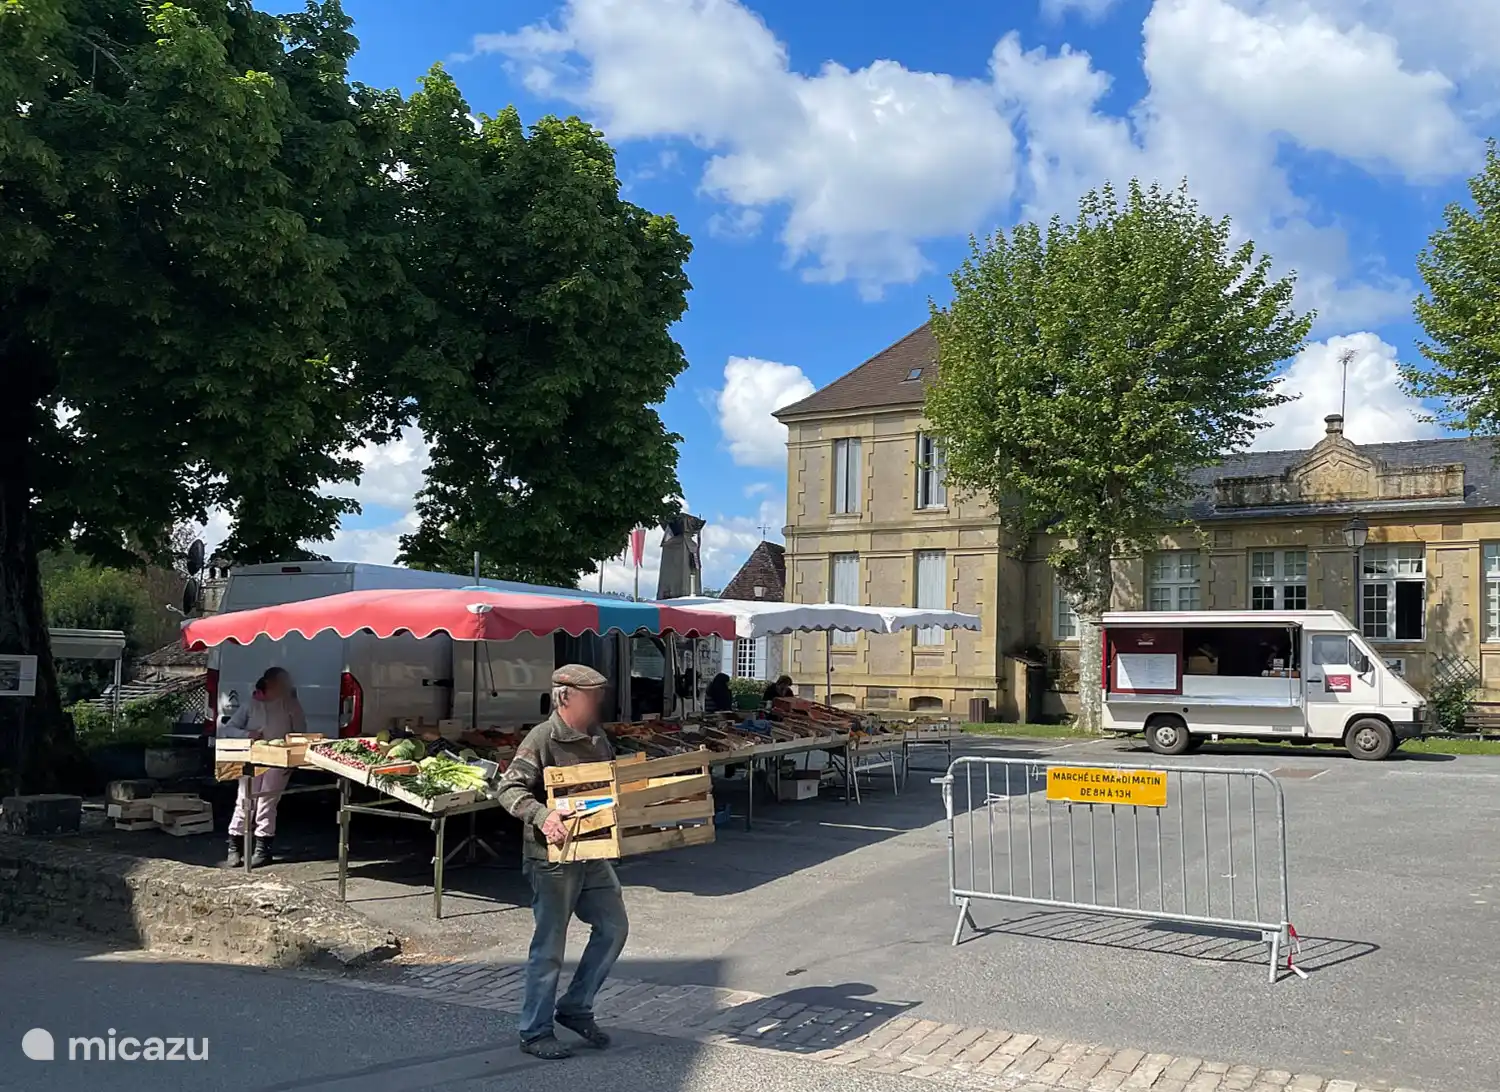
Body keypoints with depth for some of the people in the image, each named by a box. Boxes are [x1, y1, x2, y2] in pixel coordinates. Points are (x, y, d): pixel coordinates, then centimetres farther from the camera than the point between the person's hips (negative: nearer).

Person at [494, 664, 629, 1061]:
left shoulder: (596, 737, 10)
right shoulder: (542, 738, -15)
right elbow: (509, 789, -22)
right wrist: (542, 816, -36)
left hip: (592, 854, 8)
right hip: (552, 855, -8)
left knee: (613, 927, 11)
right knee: (549, 945, 1)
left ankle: (575, 1008, 26)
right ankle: (535, 1032, 16)